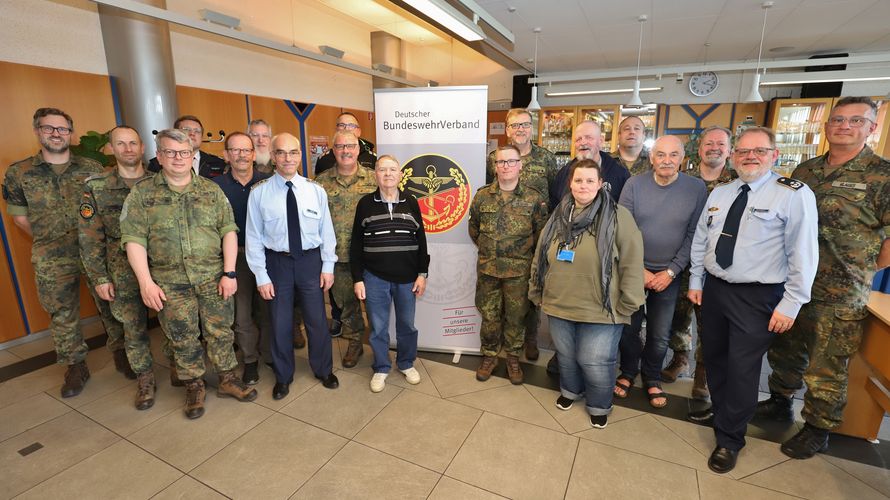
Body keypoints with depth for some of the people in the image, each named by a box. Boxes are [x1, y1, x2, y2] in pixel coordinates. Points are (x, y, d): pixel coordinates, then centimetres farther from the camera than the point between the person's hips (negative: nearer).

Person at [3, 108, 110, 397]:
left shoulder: (92, 168, 1)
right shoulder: (18, 173, 2)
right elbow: (19, 217, 9)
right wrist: (49, 242, 6)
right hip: (52, 261, 1)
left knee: (111, 305, 8)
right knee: (62, 315, 10)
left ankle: (121, 352, 27)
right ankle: (75, 367, 25)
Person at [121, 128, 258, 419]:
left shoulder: (211, 190, 2)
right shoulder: (142, 193, 0)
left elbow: (229, 231, -2)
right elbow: (133, 240, -3)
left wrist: (229, 272, -9)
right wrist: (146, 282, -9)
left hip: (214, 278, 1)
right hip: (171, 283, 0)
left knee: (220, 332, 10)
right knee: (183, 339, 12)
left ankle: (227, 379, 28)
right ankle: (194, 387, 30)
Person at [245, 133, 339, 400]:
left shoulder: (315, 190, -3)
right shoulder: (259, 193, -7)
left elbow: (326, 230, 0)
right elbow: (253, 237, -4)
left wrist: (327, 266, -1)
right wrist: (261, 277, -6)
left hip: (310, 260, 1)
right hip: (277, 262, 0)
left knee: (317, 320, 12)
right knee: (280, 323, 13)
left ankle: (323, 370, 36)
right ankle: (283, 376, 37)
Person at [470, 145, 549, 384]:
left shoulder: (534, 198, -5)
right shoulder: (482, 195, 2)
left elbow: (541, 232, 2)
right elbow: (473, 228, 13)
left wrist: (525, 251, 4)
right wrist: (486, 248, 12)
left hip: (519, 269, -2)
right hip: (487, 267, 2)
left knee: (515, 316, 11)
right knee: (488, 314, 12)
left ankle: (513, 358, 31)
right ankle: (489, 355, 31)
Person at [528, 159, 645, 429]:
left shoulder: (618, 216, -10)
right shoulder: (558, 217, 5)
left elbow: (632, 263, -11)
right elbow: (540, 258, 11)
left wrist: (626, 305, -11)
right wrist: (537, 292, 12)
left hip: (600, 309, -4)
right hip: (558, 305, 5)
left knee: (595, 363, 7)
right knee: (566, 356, 21)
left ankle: (599, 406, 36)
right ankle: (570, 390, 50)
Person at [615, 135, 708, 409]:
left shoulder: (696, 188, -5)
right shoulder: (634, 184, -7)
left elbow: (693, 235, -4)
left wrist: (671, 272, -9)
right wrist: (640, 270, -9)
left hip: (669, 273, 1)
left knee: (660, 334, 11)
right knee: (629, 326, 8)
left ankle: (652, 378, 34)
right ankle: (628, 371, 33)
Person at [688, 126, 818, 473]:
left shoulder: (794, 194, -9)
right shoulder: (719, 193, 7)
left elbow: (803, 253, -11)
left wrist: (790, 304, -14)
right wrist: (695, 281, 11)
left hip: (757, 296, -5)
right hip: (714, 288, 5)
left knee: (741, 368, 1)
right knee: (714, 359, 15)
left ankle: (729, 439, 19)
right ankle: (722, 414, 39)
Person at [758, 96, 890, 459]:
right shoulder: (805, 171, 7)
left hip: (838, 297, -5)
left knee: (826, 370, 8)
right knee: (785, 351, 20)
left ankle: (817, 429, 27)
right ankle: (780, 402, 40)